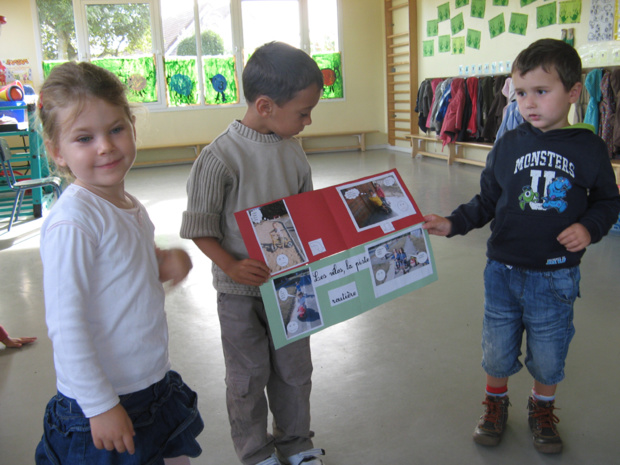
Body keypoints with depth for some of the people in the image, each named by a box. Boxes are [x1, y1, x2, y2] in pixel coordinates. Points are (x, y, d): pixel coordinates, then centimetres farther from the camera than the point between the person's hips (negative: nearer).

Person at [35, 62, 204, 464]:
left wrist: (166, 262, -3)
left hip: (157, 386, 8)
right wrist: (100, 406, -19)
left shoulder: (129, 207, 4)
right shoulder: (72, 220, -22)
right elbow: (65, 324, -22)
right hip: (103, 408, -8)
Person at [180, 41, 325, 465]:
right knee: (249, 378, 13)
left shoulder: (293, 151, -1)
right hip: (240, 291, -5)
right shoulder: (220, 157, -19)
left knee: (295, 371, 19)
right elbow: (199, 227, -14)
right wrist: (231, 266, -25)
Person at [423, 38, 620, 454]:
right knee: (497, 348, 14)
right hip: (503, 270, 1)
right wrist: (453, 224, -9)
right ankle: (496, 404, 41)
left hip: (556, 276, -1)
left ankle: (543, 410, 41)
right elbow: (487, 201, 3)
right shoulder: (508, 145, -3)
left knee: (548, 356, 13)